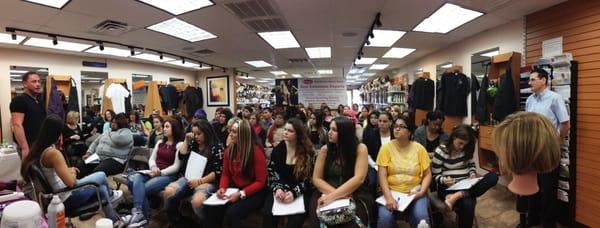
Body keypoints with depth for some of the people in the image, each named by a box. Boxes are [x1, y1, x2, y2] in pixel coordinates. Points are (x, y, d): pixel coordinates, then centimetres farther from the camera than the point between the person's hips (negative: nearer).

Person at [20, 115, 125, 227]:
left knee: (101, 188, 20)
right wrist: (72, 172, -9)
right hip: (67, 198, -9)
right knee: (101, 176, 7)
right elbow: (70, 182, -30)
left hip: (56, 194, 9)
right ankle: (110, 195, 37)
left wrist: (67, 170, 9)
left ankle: (114, 220, 35)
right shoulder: (53, 153, -30)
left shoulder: (37, 147, -1)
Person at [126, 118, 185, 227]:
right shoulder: (160, 142, 21)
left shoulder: (180, 145, -3)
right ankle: (138, 212, -29)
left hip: (168, 175, -6)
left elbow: (176, 167, -9)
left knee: (140, 188, -26)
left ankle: (138, 213, -17)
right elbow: (151, 159, 15)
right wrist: (153, 167, -7)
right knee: (135, 179, -26)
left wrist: (160, 172, -15)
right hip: (153, 172, 6)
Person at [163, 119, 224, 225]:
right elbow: (181, 157, 11)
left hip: (208, 181, -6)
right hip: (190, 178, 6)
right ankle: (174, 221, 2)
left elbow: (217, 172, -10)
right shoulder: (193, 143, 15)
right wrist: (186, 141, 5)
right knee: (168, 192, -20)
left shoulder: (216, 147, -6)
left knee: (197, 201, -35)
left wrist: (200, 181, -15)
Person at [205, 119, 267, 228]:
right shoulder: (229, 150, 1)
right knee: (212, 208, -20)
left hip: (253, 193, -5)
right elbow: (225, 174, 11)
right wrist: (222, 188, -10)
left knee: (232, 213, -28)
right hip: (233, 188, 5)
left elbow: (260, 182, -14)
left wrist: (241, 194, -22)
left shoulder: (257, 152, -17)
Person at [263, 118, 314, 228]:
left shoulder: (308, 152, -2)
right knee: (268, 214, -26)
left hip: (300, 192, -2)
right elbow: (271, 173, 4)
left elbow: (308, 178, -4)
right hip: (280, 190, 2)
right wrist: (277, 188, -15)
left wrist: (294, 192, -19)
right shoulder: (277, 150, 6)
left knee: (296, 218, -30)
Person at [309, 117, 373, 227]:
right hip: (328, 193, 2)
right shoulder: (325, 149, 0)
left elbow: (358, 179, -16)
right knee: (317, 217, -28)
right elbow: (316, 179, 0)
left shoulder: (360, 148, -7)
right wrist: (333, 193, -17)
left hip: (355, 195, -1)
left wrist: (333, 196, -24)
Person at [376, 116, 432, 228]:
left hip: (414, 192, 1)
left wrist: (422, 192, -12)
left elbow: (427, 174, 5)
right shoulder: (386, 147, -2)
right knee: (385, 217, -27)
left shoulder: (419, 148, 2)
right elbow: (382, 175, -7)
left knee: (421, 216, -28)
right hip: (391, 191, -1)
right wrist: (388, 197, -19)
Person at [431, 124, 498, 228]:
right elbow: (435, 176, -5)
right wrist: (444, 180, -27)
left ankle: (457, 196, -33)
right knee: (468, 204, -39)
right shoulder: (441, 151, -8)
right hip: (448, 188, -6)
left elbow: (471, 165, 18)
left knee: (493, 176, -23)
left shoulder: (467, 149, 7)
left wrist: (473, 175, -4)